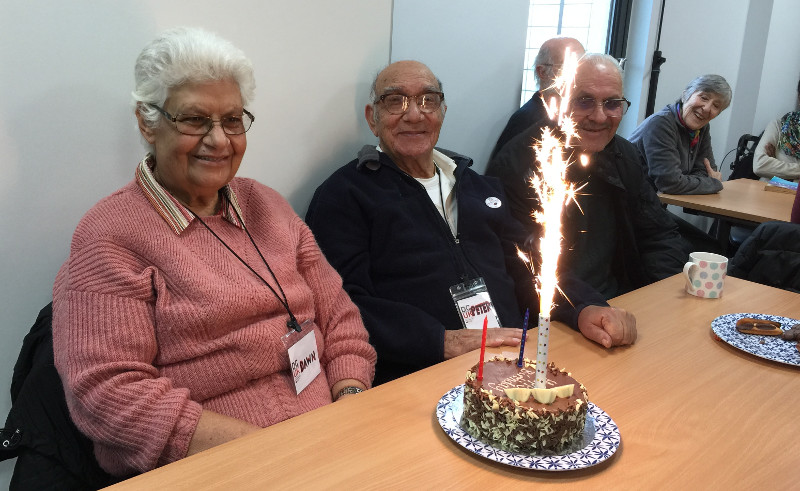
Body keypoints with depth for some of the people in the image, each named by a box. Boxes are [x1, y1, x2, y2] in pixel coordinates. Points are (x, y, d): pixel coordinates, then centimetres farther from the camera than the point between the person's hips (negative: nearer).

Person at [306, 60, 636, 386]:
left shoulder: (480, 187, 21)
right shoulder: (343, 195, 0)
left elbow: (526, 269, 18)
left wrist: (583, 309, -2)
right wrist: (443, 341, -21)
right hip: (413, 380, -4)